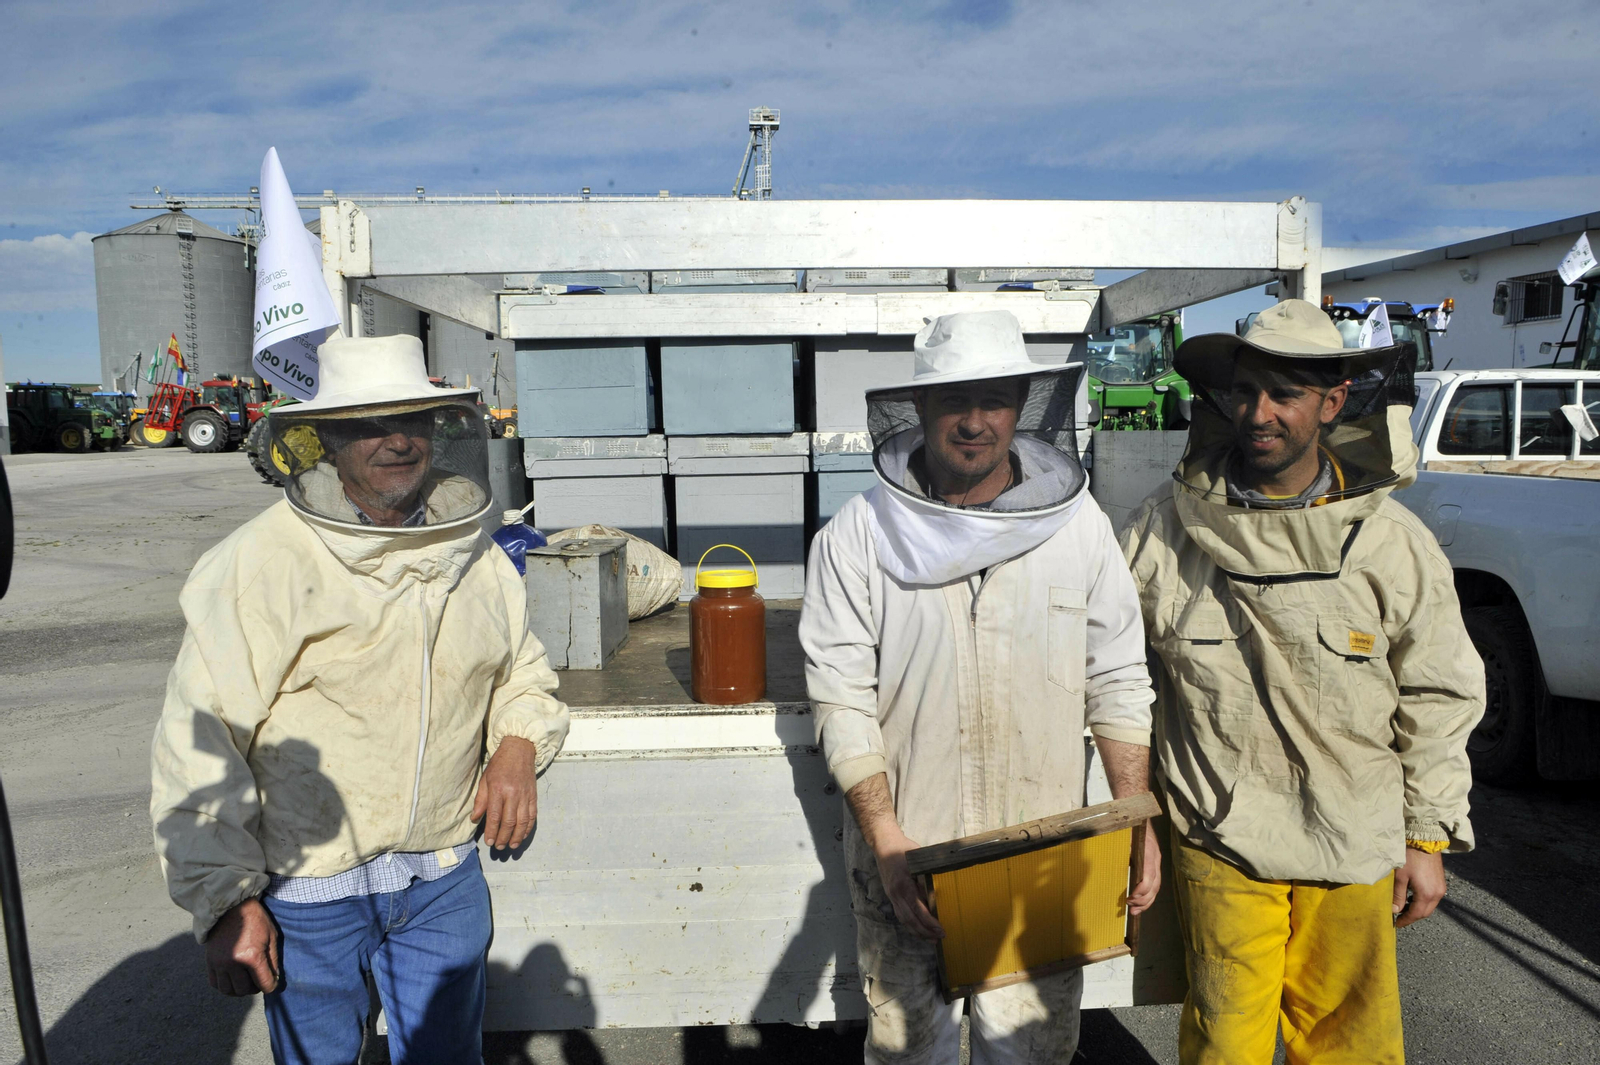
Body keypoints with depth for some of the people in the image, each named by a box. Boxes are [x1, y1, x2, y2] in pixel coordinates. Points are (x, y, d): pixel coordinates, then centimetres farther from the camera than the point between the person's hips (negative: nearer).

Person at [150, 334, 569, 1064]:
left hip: (445, 880, 4)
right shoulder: (260, 564, -14)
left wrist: (518, 744, -5)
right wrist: (225, 902, -12)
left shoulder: (477, 558, 2)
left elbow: (521, 672, 16)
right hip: (306, 889, -3)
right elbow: (200, 742, -13)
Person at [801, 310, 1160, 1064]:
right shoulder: (857, 536, -7)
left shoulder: (1077, 524, -1)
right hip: (902, 856, -1)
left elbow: (1117, 682, 3)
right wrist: (887, 844, -14)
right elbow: (841, 699, -9)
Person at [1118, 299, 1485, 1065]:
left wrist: (1429, 836, 8)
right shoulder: (1166, 526, -7)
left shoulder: (1394, 544, -3)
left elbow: (1437, 700, 6)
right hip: (1220, 843, -1)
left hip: (1356, 849, 2)